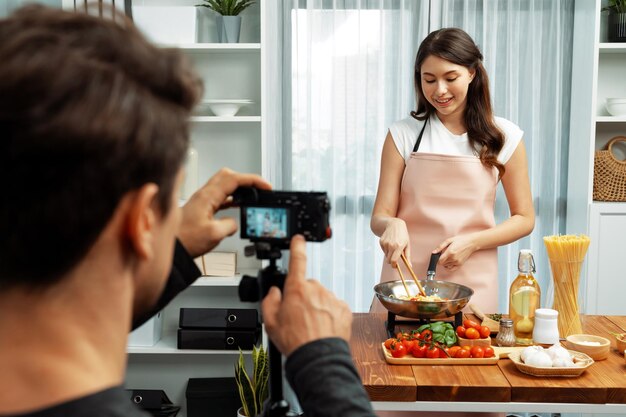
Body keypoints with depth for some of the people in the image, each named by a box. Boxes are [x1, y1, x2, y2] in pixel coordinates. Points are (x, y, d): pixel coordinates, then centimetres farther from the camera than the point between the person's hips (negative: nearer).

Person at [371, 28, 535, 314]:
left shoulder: (504, 137, 2)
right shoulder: (403, 135, 1)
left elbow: (524, 219, 6)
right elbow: (380, 217, 0)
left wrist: (472, 242, -10)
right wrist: (392, 225, -23)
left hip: (471, 283, 0)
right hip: (405, 277, 0)